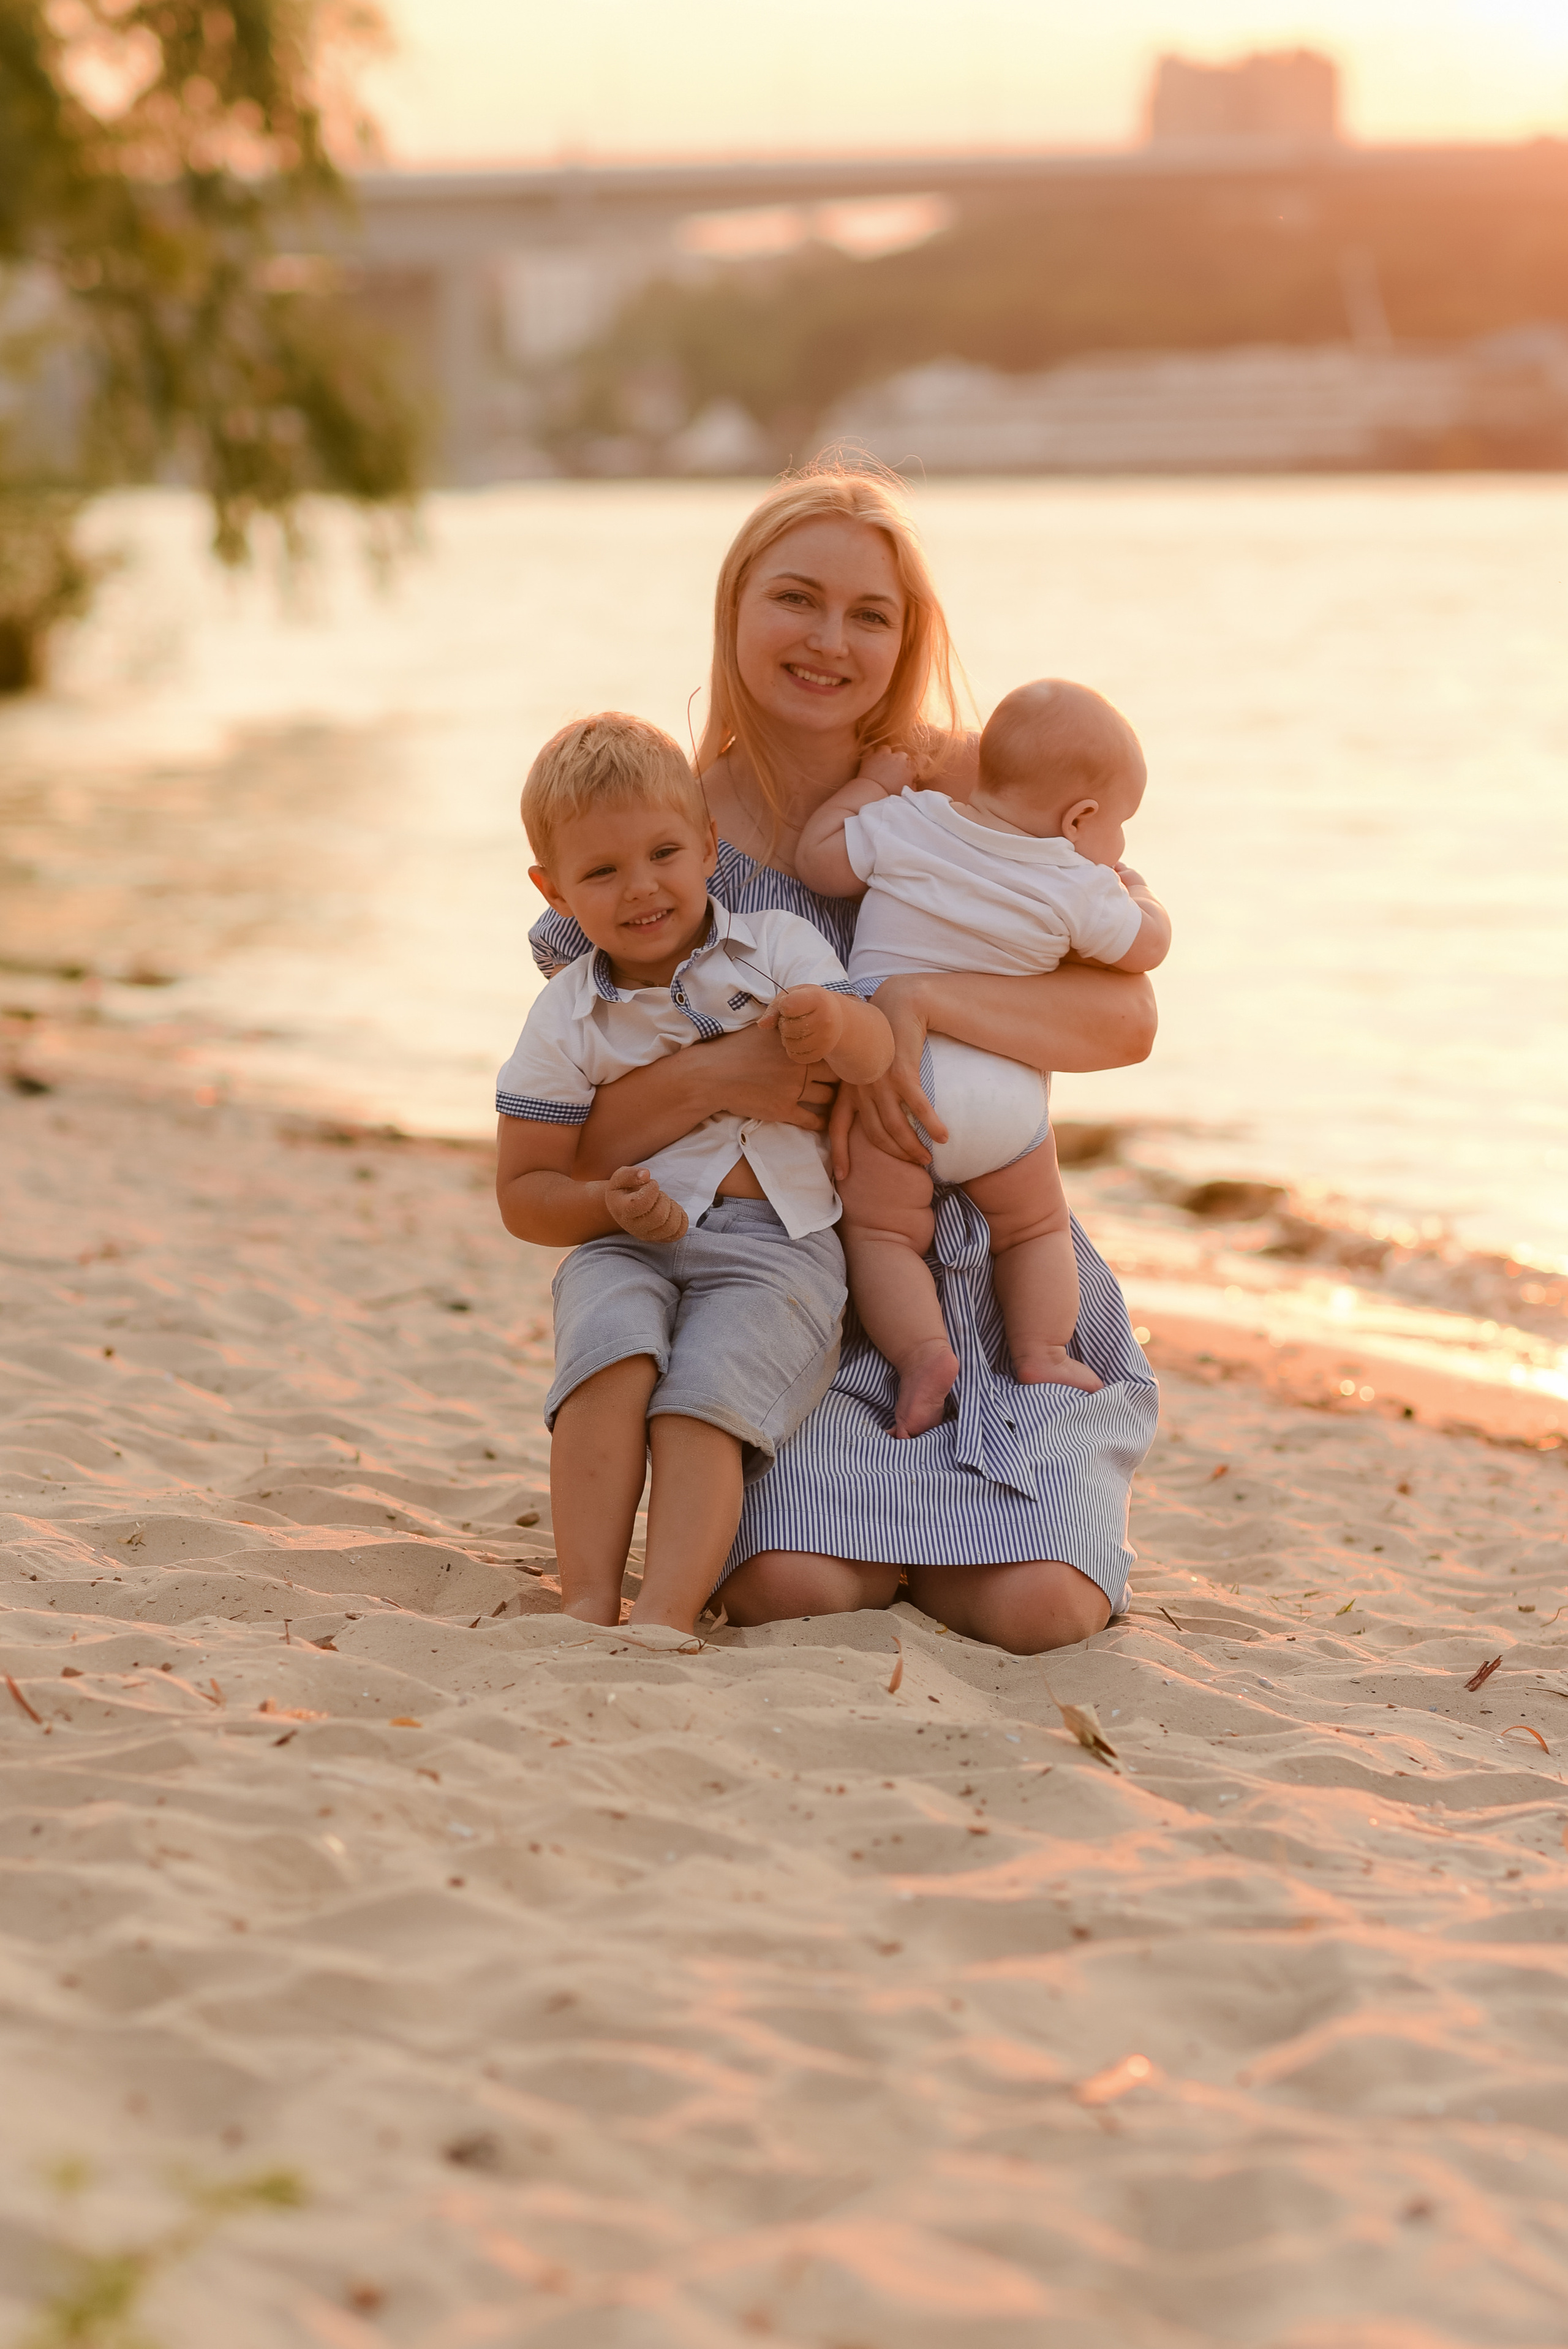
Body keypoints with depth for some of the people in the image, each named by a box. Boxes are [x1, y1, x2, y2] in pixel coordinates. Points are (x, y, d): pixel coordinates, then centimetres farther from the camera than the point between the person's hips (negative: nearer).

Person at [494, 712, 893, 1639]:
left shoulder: (781, 949, 6)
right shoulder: (566, 1021, 6)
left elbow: (875, 1057, -9)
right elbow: (526, 1192, 8)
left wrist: (837, 1023, -33)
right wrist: (609, 1205, -14)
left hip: (776, 1246, -1)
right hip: (627, 1248, 1)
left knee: (702, 1405, -26)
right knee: (613, 1353, -31)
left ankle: (663, 1622, -35)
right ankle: (588, 1604, -33)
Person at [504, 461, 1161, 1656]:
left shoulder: (964, 787, -2)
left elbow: (1127, 1018, -11)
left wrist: (923, 999, -27)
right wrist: (718, 1075, -23)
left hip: (987, 1279, 0)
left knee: (1038, 1609, -22)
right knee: (793, 1589, -27)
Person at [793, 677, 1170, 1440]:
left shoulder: (903, 824, 0)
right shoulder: (1077, 887, -1)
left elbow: (816, 859, 7)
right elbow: (1145, 947, 11)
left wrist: (876, 782, 19)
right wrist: (1137, 891, 31)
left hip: (891, 1074, 0)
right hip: (1009, 1096, 1)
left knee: (881, 1233, 7)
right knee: (1036, 1229, 22)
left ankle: (920, 1348, -13)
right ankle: (1042, 1352, 10)